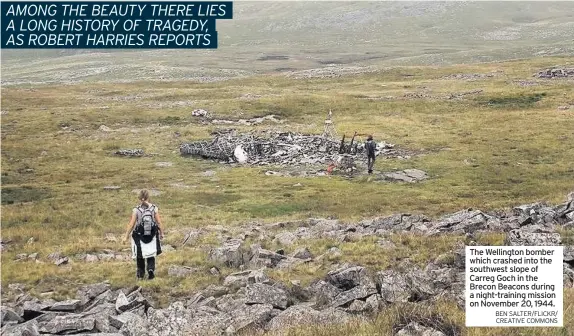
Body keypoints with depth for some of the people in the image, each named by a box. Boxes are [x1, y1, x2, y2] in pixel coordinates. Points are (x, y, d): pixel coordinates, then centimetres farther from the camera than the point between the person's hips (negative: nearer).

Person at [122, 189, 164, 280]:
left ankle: (140, 274, 29)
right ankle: (151, 269, -7)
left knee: (140, 256, 19)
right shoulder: (154, 208, -11)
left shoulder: (136, 210, -13)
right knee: (151, 255, 18)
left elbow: (131, 224, -11)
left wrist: (126, 236, -2)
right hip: (152, 236, 1)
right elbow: (159, 222, -8)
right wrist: (161, 233, 6)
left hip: (139, 236, -1)